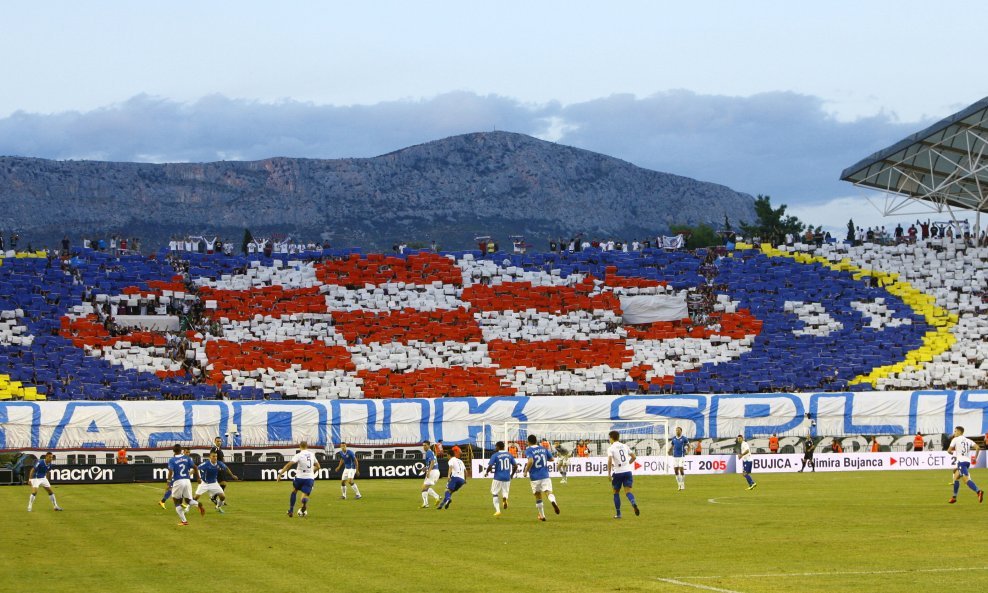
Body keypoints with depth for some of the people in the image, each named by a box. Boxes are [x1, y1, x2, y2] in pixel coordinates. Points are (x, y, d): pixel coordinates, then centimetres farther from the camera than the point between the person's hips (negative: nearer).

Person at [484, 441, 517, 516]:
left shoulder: (495, 456, -7)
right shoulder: (509, 455, 5)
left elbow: (490, 466, -12)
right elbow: (515, 466, 6)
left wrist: (486, 472, 8)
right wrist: (512, 474, 21)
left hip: (498, 477, -3)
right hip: (507, 478, 3)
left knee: (495, 493, 12)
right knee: (505, 492, 17)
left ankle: (497, 510, 3)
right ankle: (505, 499, -20)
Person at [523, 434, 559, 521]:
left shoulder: (528, 450, -6)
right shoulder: (543, 449, 9)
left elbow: (531, 461, -23)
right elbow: (551, 458, 17)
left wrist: (526, 471, -11)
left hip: (535, 477, -2)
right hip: (545, 475, 2)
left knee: (538, 497, 12)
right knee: (548, 492, -9)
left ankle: (542, 516, 19)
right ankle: (553, 501, -43)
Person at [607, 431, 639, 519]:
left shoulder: (611, 448, -5)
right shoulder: (625, 446, 11)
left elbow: (609, 460, -18)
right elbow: (634, 457, 14)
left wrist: (609, 473, -14)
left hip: (618, 472, -3)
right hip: (627, 471, 3)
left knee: (616, 493, 13)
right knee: (628, 491, -2)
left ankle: (618, 514, 15)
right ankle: (634, 504, -33)